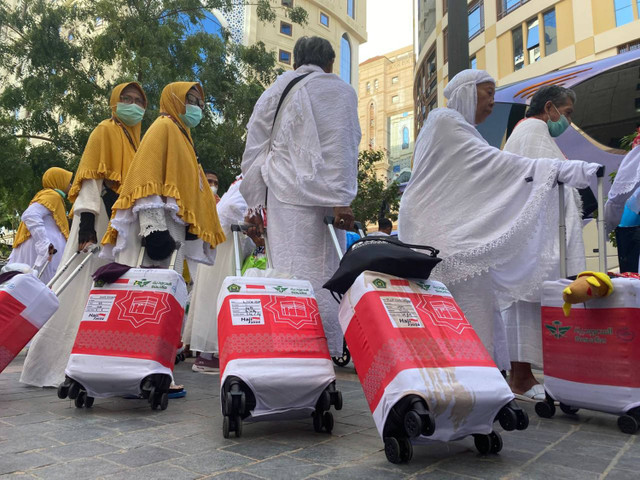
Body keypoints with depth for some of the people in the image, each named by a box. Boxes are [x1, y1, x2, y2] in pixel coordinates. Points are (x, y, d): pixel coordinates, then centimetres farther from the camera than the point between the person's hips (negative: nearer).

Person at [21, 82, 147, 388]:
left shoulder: (135, 140, 22)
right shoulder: (105, 131, 1)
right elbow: (91, 178, -10)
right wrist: (86, 224, -21)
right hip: (101, 221, -7)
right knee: (82, 290, -9)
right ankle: (53, 366, -2)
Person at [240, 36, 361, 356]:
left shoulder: (275, 91, 21)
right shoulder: (340, 91, 10)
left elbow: (254, 148, 16)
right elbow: (342, 148, -1)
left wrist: (254, 201, 17)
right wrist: (341, 200, -5)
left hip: (282, 196, 4)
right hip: (321, 197, -4)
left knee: (287, 276, 2)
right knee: (321, 277, -5)